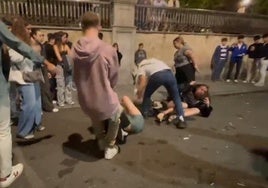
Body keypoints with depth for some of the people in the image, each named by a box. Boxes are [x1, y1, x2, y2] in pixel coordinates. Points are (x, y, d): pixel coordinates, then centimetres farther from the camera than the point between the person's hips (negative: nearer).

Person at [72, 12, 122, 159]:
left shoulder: (75, 50, -8)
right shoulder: (108, 50, -18)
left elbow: (76, 77, 3)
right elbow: (114, 78, -5)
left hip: (85, 101, 4)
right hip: (104, 100, -3)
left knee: (96, 118, 37)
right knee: (115, 116, 30)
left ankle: (102, 143, 52)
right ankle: (110, 148, 38)